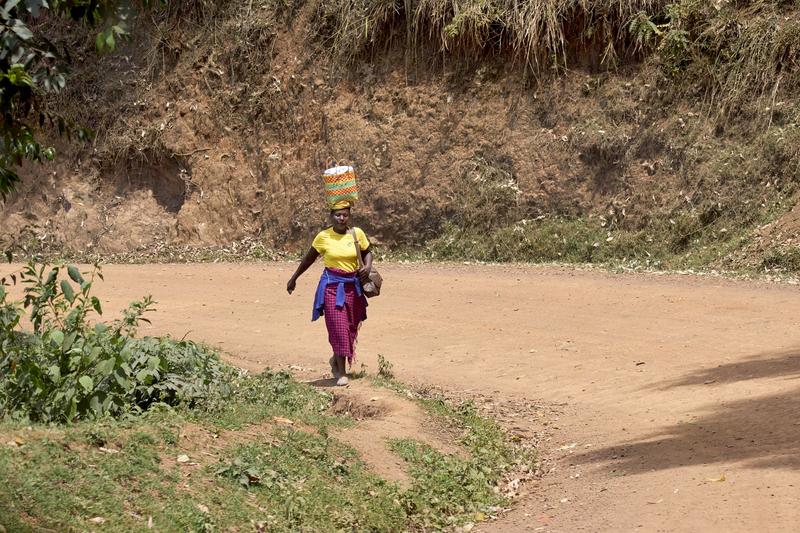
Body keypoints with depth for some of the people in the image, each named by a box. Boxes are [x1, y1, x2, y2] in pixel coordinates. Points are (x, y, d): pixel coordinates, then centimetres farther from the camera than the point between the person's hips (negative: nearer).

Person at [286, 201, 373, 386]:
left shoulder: (357, 234, 1)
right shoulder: (323, 237, -3)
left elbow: (367, 252, 15)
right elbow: (309, 258, 9)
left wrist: (367, 266, -7)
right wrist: (294, 278, 15)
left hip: (353, 286, 3)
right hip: (332, 286, -3)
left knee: (351, 328, 8)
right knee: (338, 327, -8)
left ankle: (336, 360, 35)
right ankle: (341, 372, -1)